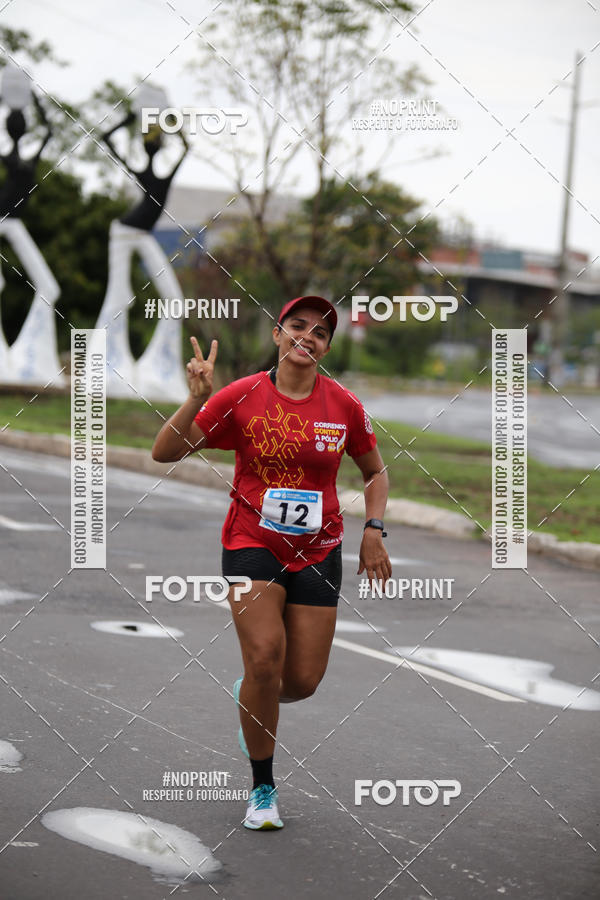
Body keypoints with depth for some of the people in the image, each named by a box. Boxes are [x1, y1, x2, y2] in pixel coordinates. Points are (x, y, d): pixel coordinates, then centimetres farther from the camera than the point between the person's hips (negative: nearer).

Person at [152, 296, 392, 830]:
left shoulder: (344, 406, -1)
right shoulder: (241, 397, -7)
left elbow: (375, 471, 15)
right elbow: (165, 453, -9)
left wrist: (374, 531, 2)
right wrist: (198, 399, -22)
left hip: (317, 550, 2)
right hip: (253, 543, -2)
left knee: (303, 681, -2)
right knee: (264, 656, -21)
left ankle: (251, 698, 38)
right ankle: (263, 788, -3)